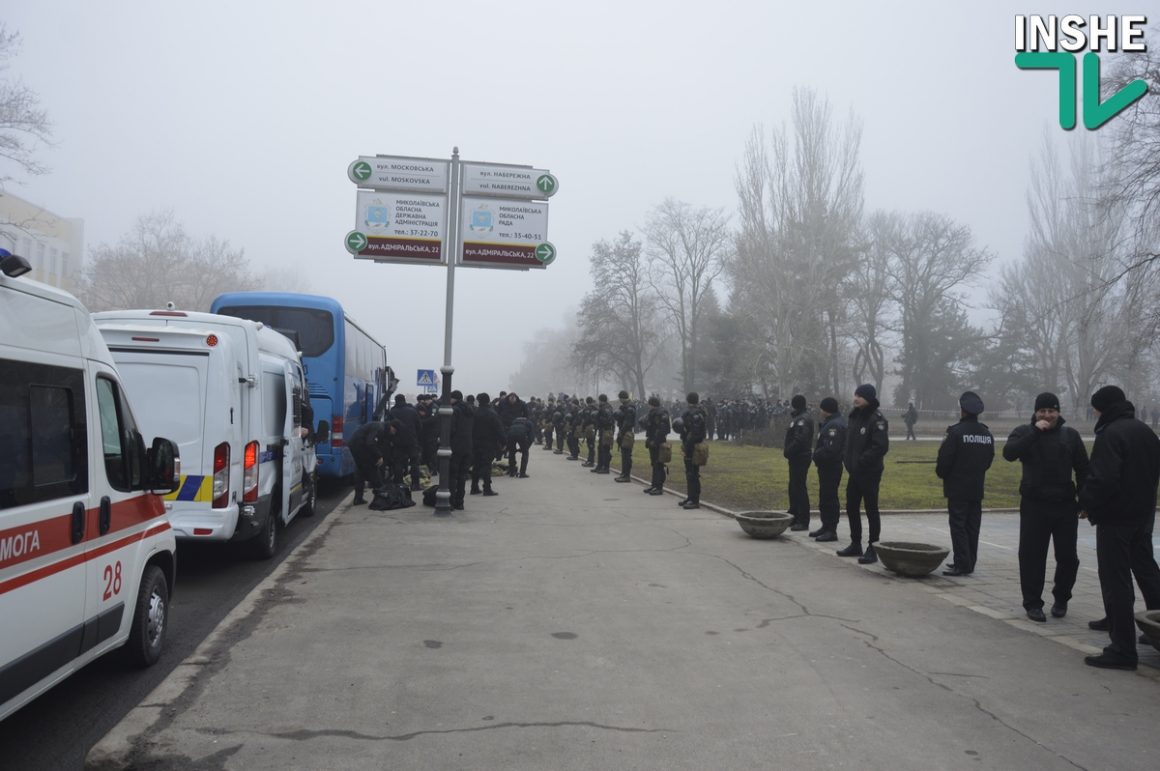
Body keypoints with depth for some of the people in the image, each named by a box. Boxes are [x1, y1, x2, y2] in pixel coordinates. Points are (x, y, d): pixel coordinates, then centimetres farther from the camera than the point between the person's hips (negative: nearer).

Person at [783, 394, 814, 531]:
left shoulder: (802, 419, -16)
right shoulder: (798, 418, 17)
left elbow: (799, 440, -24)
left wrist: (787, 452, -16)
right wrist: (788, 451, 8)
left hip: (800, 458, -11)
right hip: (797, 458, 11)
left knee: (799, 488, -8)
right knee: (794, 488, 17)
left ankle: (803, 521, -4)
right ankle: (794, 516, 26)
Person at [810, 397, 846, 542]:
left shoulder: (835, 425, -19)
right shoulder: (830, 423, 16)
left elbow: (830, 449, -26)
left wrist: (816, 456, -13)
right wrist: (817, 456, 6)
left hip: (831, 467, -11)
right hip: (826, 466, 11)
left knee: (829, 498, -7)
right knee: (824, 497, 16)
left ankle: (831, 530, -3)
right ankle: (826, 527, 26)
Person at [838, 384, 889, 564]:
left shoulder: (877, 419, -15)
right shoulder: (854, 416, 10)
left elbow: (881, 446, -23)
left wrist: (861, 461, -21)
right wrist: (847, 460, 7)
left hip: (870, 473, -8)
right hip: (854, 471, 8)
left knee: (871, 510, -1)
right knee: (851, 508, 15)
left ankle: (872, 549, 7)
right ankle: (855, 545, 28)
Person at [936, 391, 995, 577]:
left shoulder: (956, 432, -15)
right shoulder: (987, 433, 6)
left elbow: (945, 459, -15)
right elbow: (989, 460, 12)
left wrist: (941, 473, 3)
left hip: (957, 487, -7)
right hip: (977, 487, 7)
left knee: (958, 526, -2)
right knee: (972, 526, 12)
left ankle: (962, 564, -4)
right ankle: (969, 563, 18)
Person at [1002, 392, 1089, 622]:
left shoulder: (1070, 435, 8)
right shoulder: (1024, 432, 2)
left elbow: (1083, 469, 9)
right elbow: (1009, 453, -18)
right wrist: (1035, 432, -21)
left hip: (1065, 505, 2)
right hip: (1034, 505, -2)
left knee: (1068, 556, 7)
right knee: (1032, 556, 0)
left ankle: (1061, 599, 28)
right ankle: (1032, 603, 11)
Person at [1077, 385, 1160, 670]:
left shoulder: (1110, 434, -18)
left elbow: (1103, 479, -24)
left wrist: (1087, 504, -11)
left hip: (1115, 518, -9)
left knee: (1116, 583, -4)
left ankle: (1123, 649, -1)